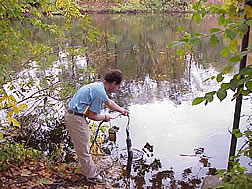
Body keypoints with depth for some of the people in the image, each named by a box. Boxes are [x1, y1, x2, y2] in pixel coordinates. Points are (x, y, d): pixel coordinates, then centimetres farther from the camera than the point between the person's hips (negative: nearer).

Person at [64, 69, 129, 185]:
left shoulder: (99, 86, 11)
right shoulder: (100, 92, -21)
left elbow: (109, 102, 29)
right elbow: (92, 115, -17)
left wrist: (122, 110, 35)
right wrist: (105, 117, 1)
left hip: (71, 115, 11)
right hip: (77, 119, -11)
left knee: (83, 147, 24)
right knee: (84, 150, 3)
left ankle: (88, 169, 41)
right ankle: (92, 176, 16)